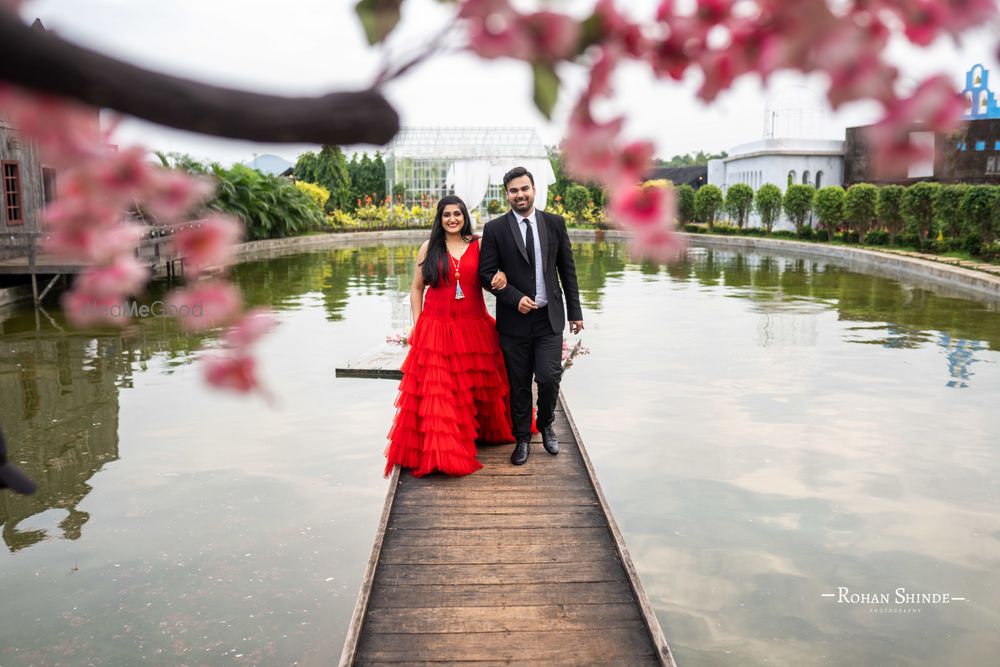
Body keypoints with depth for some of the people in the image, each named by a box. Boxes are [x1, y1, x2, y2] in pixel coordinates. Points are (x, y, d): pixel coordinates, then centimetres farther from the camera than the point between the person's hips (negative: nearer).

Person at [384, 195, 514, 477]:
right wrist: (417, 325, 1)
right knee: (437, 392, -4)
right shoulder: (429, 248, 5)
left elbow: (494, 273, 8)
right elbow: (416, 288, 9)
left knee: (478, 386, 12)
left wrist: (501, 275, -16)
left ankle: (485, 430, 36)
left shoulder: (479, 245, 5)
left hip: (474, 329, 1)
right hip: (436, 329, -1)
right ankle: (441, 452, 4)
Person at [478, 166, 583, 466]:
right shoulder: (495, 229, -3)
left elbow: (567, 269, 7)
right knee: (519, 384, 8)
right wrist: (515, 298, -16)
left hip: (550, 317, 1)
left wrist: (574, 311, 6)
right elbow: (486, 273, -4)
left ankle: (546, 425, 24)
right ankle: (522, 438, 26)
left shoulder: (555, 223, 4)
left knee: (549, 377, -5)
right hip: (514, 318, -1)